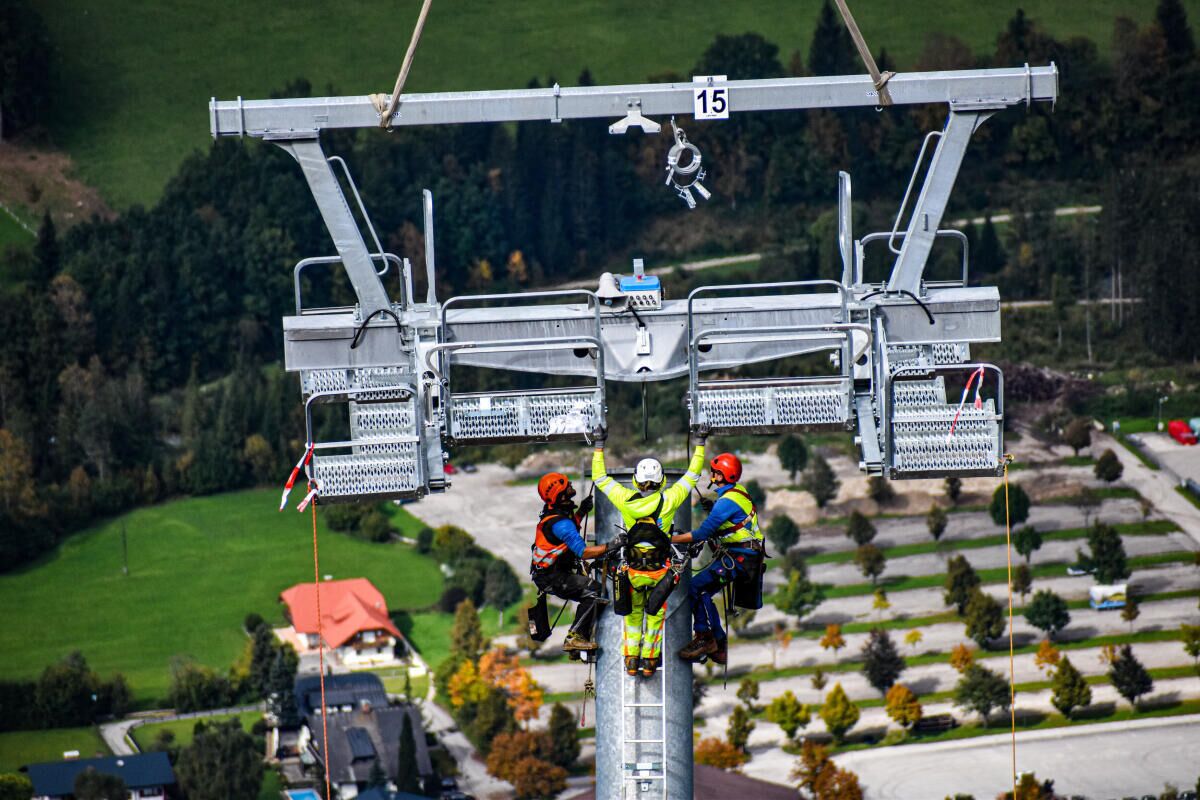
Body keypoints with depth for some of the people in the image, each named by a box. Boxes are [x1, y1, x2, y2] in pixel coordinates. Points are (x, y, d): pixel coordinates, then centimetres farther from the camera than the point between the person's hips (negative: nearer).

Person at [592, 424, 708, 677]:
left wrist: (599, 445, 12)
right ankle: (649, 660, 19)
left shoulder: (625, 499, -10)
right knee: (656, 614, 16)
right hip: (660, 569, -1)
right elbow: (692, 475, -1)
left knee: (633, 613, 19)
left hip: (633, 569, 1)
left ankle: (631, 659, 20)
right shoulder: (669, 500, -13)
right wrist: (700, 444, 9)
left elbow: (600, 478, 4)